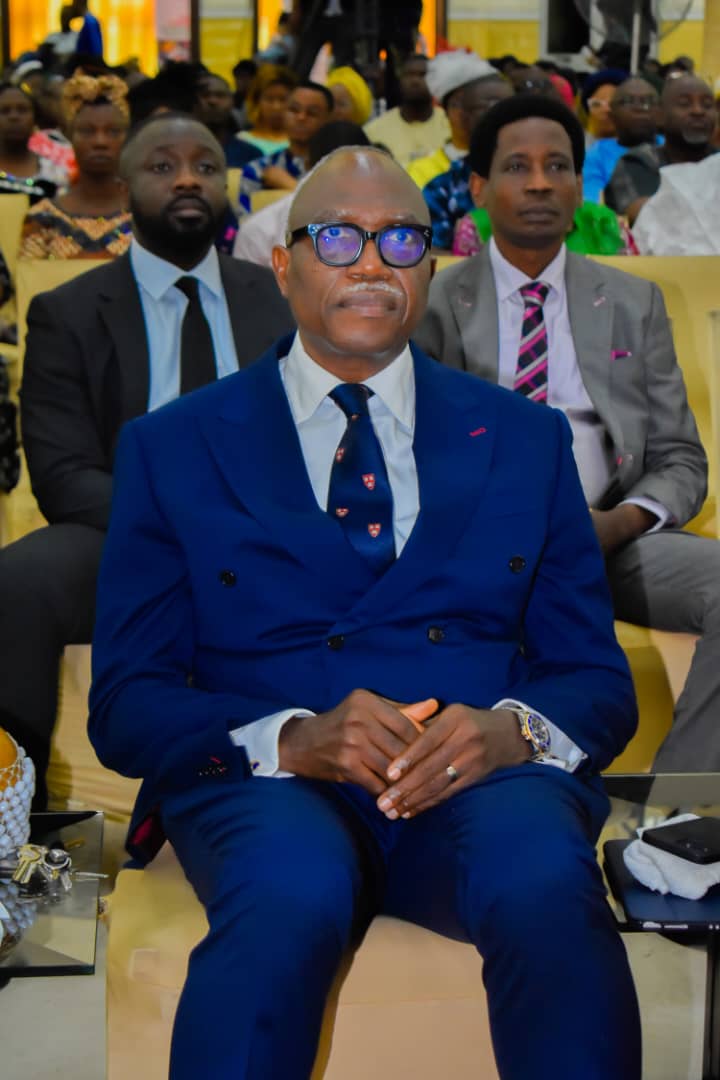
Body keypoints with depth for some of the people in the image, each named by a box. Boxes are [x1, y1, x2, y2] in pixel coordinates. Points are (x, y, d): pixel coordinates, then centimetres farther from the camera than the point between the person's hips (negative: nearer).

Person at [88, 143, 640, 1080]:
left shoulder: (527, 439, 17)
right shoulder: (173, 448, 12)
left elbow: (598, 678, 12)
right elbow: (125, 702, 5)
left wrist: (514, 730, -12)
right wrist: (292, 738, -15)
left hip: (480, 781, 2)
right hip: (267, 787, -1)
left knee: (545, 879, -33)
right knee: (291, 891, -36)